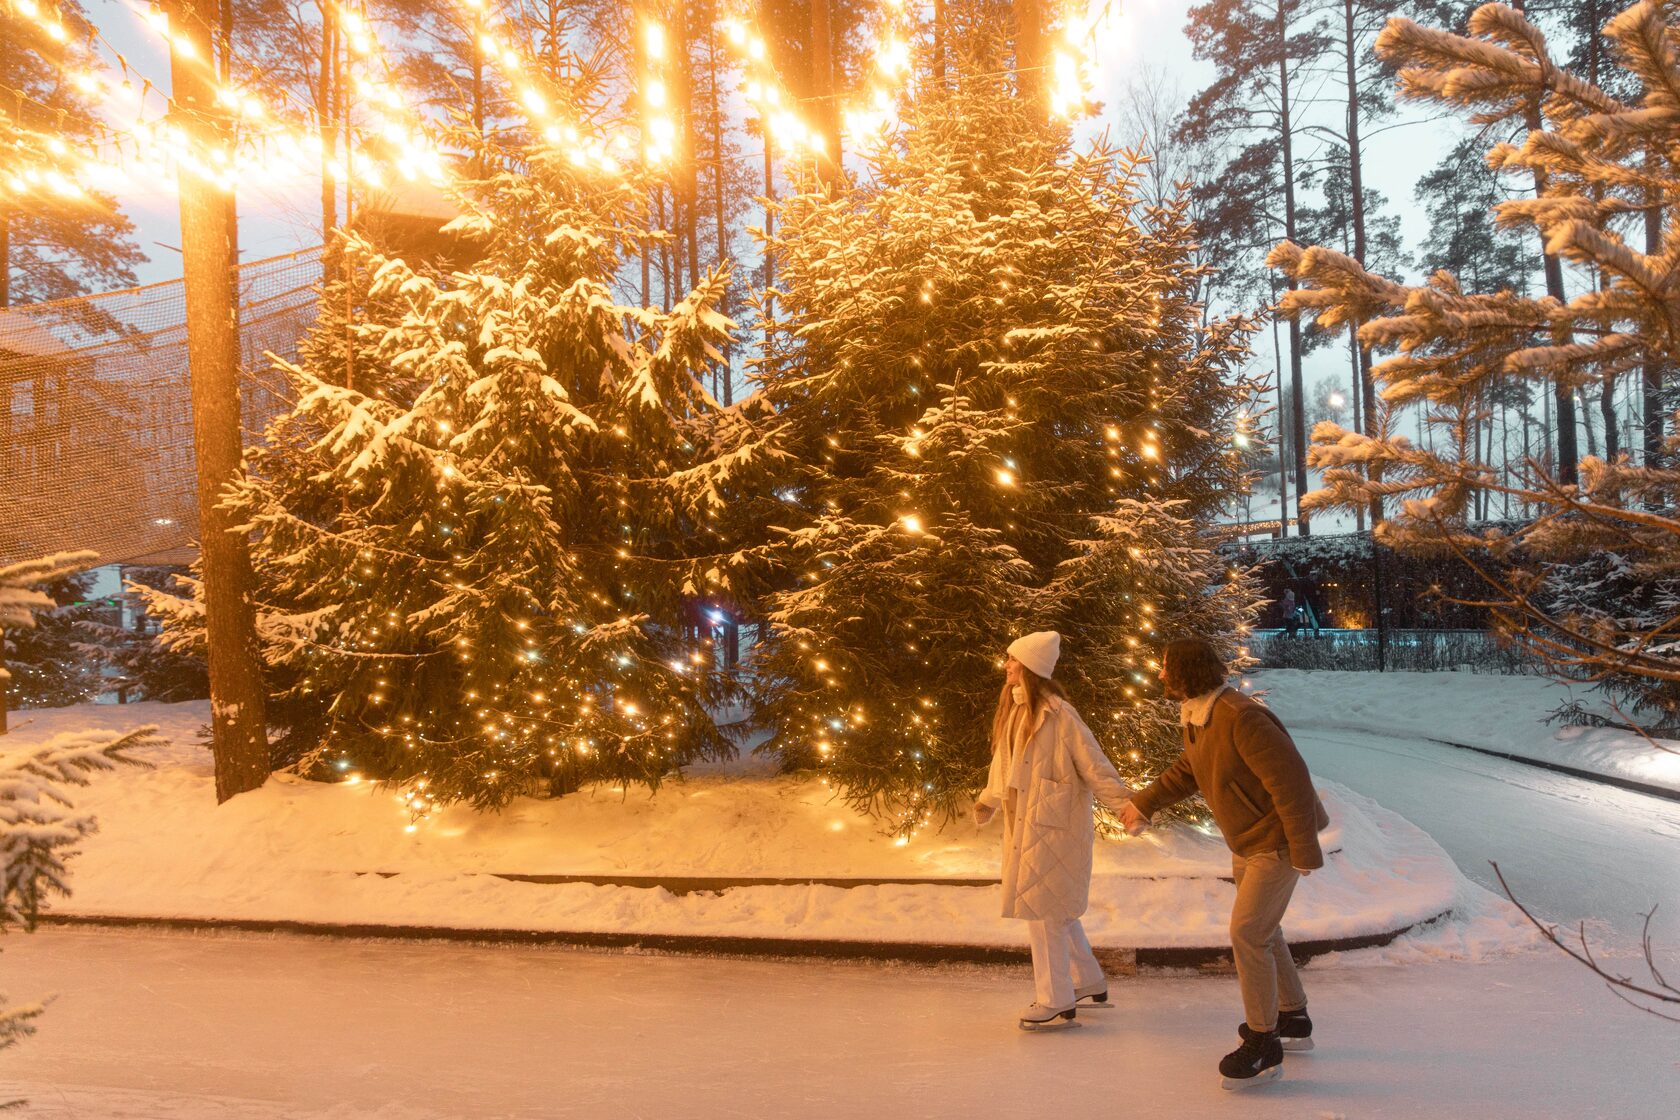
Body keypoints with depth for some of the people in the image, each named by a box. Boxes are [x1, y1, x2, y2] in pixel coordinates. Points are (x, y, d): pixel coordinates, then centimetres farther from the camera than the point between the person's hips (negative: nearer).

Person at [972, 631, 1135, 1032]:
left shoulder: (1057, 714, -18)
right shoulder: (1014, 710, 7)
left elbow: (1093, 764, -18)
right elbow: (1005, 766, 18)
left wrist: (1125, 802, -25)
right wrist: (989, 801, 14)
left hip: (1052, 829, -9)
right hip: (1024, 826, 9)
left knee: (1044, 911, -1)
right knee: (1055, 911, 19)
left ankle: (1055, 1003, 13)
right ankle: (1090, 985, 35)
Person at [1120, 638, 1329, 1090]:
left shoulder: (1241, 718, -31)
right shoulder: (1195, 718, -1)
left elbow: (1291, 779, -30)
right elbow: (1187, 769, 17)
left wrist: (1304, 851, -25)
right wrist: (1144, 803, 16)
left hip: (1277, 842, -10)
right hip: (1246, 841, 10)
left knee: (1247, 933, -10)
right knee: (1262, 930, 20)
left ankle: (1262, 1046, 3)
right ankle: (1293, 1020, 38)